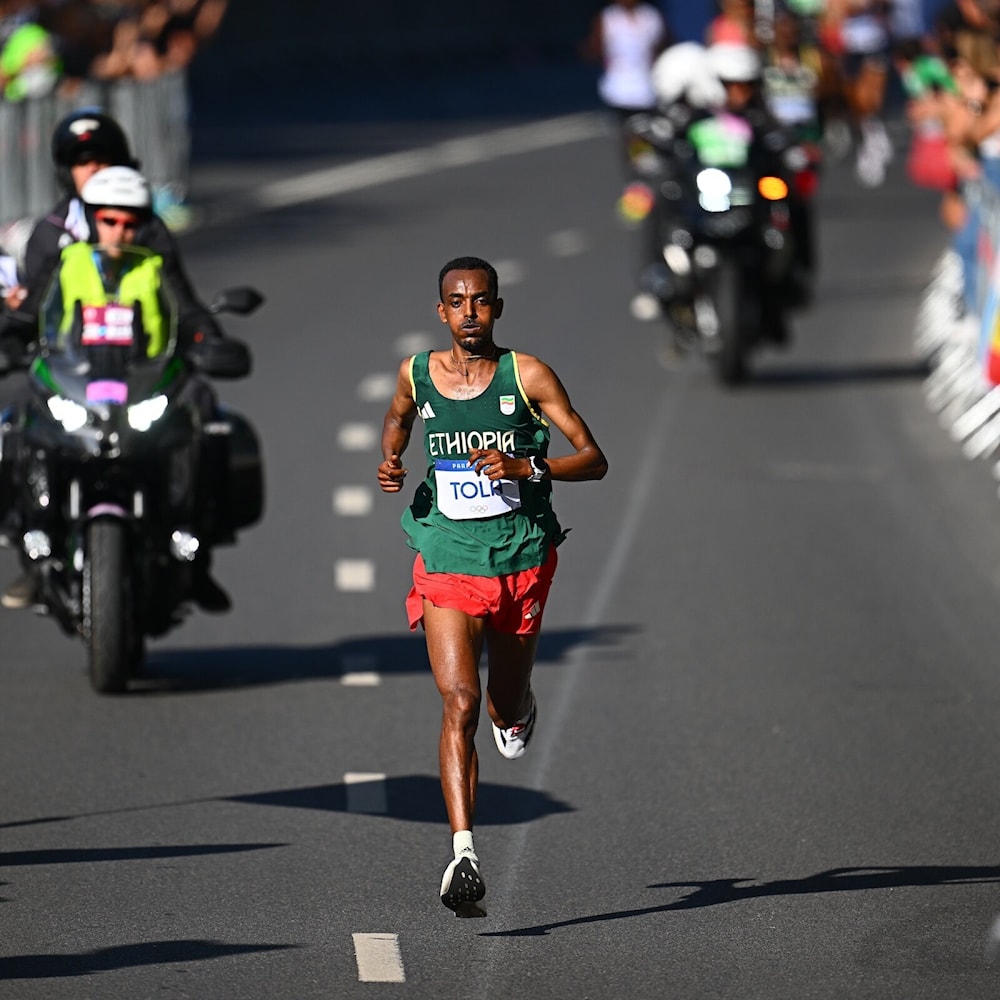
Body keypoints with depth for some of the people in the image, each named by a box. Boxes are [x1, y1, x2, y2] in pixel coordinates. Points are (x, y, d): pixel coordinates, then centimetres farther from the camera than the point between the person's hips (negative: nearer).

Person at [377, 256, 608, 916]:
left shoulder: (528, 376, -7)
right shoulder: (417, 375, 1)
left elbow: (595, 460, -7)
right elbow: (398, 418, 26)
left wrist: (526, 468, -23)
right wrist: (391, 465, 5)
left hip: (522, 560, 0)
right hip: (447, 564, 0)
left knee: (506, 715, 16)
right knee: (460, 704, -18)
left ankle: (519, 708, 56)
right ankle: (464, 853, -24)